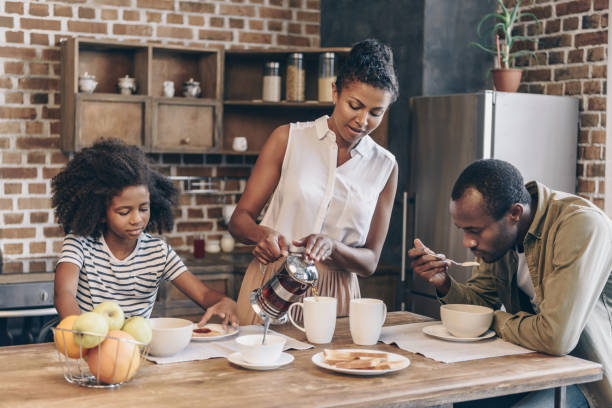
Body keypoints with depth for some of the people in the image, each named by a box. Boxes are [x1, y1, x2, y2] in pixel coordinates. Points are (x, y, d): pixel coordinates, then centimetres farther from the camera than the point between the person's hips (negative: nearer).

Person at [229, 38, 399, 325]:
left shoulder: (385, 167, 8)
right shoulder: (288, 139, 3)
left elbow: (369, 262, 6)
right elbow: (239, 219, 2)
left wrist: (331, 247, -14)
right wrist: (263, 234, -20)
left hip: (334, 297, 2)